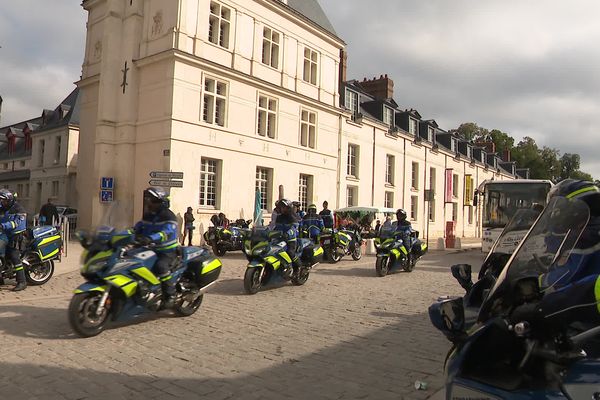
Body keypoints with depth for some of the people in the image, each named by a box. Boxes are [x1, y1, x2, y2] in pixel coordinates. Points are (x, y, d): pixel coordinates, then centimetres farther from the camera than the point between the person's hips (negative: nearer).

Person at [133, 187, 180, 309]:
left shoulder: (168, 216, -14)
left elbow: (167, 232, -31)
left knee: (161, 266, -33)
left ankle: (170, 295, -23)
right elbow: (137, 228, 12)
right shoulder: (148, 216, 12)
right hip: (151, 250, 8)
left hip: (168, 251, -8)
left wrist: (150, 238, -45)